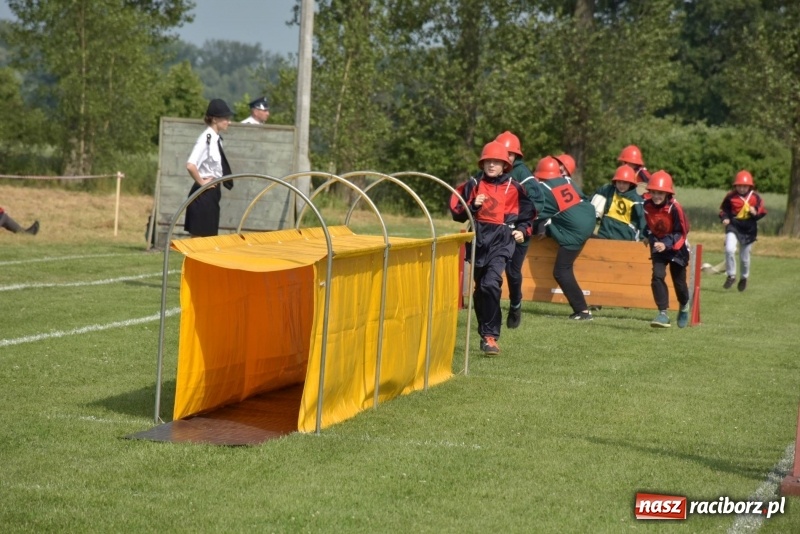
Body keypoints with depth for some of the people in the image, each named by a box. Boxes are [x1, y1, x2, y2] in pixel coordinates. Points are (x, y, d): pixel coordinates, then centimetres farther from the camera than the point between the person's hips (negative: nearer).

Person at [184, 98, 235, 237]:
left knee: (210, 236, 13)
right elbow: (190, 165, -29)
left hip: (213, 192, 9)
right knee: (199, 236, -4)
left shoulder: (216, 139, 9)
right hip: (204, 193, -9)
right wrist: (201, 182, -16)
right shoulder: (206, 139, -18)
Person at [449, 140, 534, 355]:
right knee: (479, 288, 11)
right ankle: (485, 332, 28)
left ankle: (490, 336, -20)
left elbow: (527, 213, 17)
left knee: (491, 283, -22)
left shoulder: (514, 188, 4)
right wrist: (473, 205, -11)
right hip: (479, 239, 3)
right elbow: (457, 213, 7)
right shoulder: (474, 184, 7)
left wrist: (522, 230, 0)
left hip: (502, 240, -3)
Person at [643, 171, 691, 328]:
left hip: (676, 247, -3)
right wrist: (652, 240, -2)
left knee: (679, 281, 8)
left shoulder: (674, 208, -25)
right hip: (658, 246, 3)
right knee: (657, 276, -17)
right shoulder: (647, 206, -12)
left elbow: (681, 233, -20)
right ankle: (663, 314, -18)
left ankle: (684, 307, 40)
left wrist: (666, 244, -32)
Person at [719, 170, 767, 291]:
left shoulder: (755, 197, -5)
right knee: (729, 249, -23)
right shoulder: (731, 196, -6)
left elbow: (762, 212, 2)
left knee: (745, 257, 12)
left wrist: (755, 213, -19)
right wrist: (725, 218, -13)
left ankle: (744, 278, 39)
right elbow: (723, 209, 5)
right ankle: (731, 275, -5)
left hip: (748, 230, 1)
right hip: (733, 227, -1)